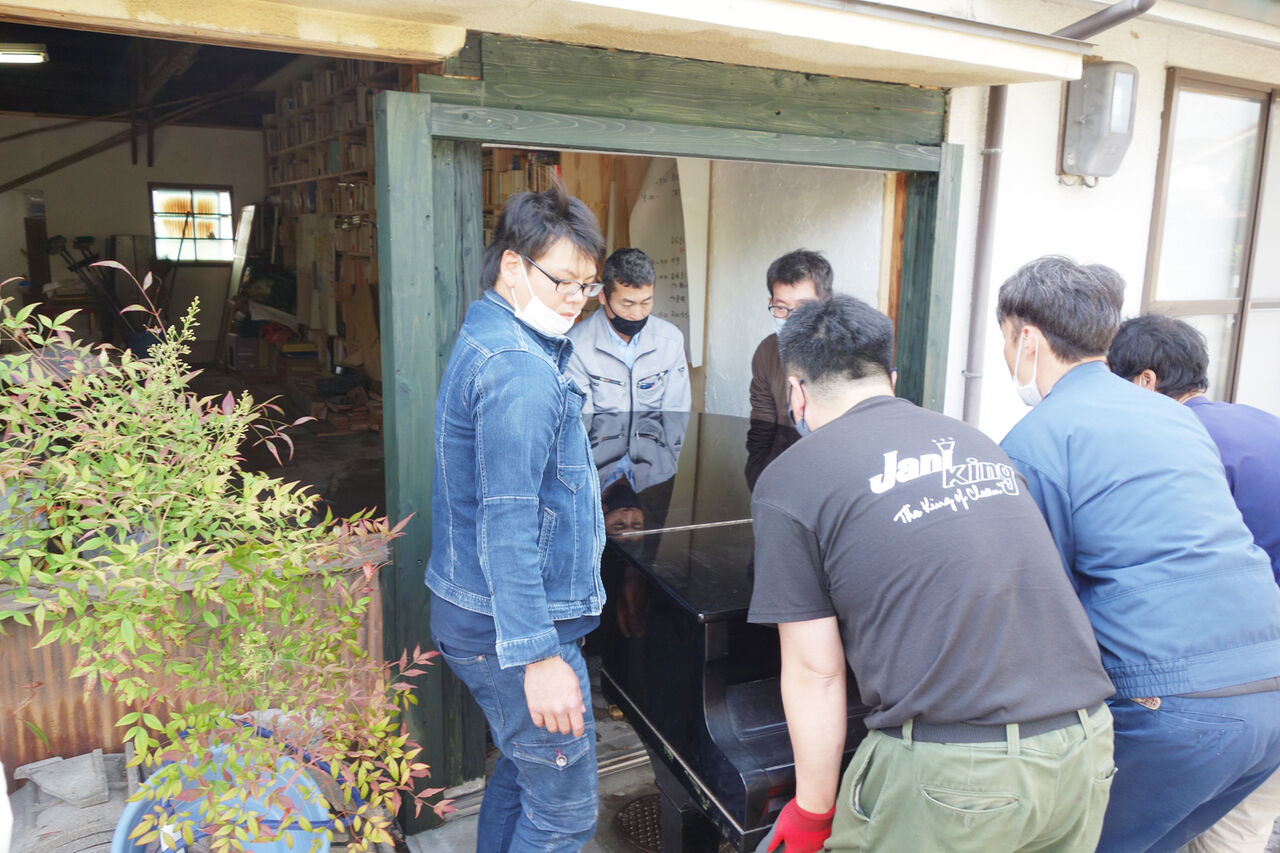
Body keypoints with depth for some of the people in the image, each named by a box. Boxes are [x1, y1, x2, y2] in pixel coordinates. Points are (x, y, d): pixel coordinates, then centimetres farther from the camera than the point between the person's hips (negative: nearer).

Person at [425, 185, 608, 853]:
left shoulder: (486, 341, 12)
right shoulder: (521, 370, -21)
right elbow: (507, 524, -26)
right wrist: (538, 655, -24)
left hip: (477, 614, 11)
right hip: (512, 625, -10)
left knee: (522, 766, 25)